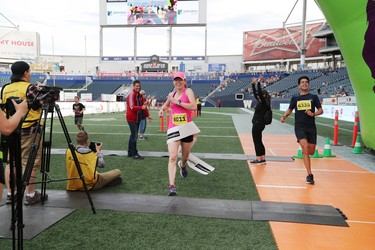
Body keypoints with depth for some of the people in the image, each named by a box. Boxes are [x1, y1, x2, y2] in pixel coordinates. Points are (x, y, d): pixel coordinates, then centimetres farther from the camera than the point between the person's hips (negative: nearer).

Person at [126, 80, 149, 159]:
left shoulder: (139, 95, 12)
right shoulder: (131, 95, -14)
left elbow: (143, 105, 20)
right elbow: (132, 107, -24)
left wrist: (147, 114, 16)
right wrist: (141, 107, -38)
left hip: (137, 118, 9)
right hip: (131, 118, -9)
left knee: (133, 135, 15)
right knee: (134, 136, -8)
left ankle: (130, 152, 25)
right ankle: (134, 154, -1)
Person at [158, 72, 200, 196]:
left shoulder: (188, 91, -4)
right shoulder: (171, 94, 9)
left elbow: (194, 107, -21)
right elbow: (166, 104, 32)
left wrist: (178, 102, -19)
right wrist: (162, 109, 9)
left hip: (187, 127, -1)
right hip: (173, 128, 2)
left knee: (185, 156, 17)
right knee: (172, 157, -16)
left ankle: (182, 165, 55)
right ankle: (172, 186, -19)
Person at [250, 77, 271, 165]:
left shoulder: (264, 102, -12)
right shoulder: (260, 102, 11)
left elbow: (260, 93, -25)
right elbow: (255, 93, 18)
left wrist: (259, 83, -23)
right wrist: (253, 84, 15)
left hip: (258, 124, -10)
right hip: (257, 124, 10)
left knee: (257, 141, -3)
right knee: (258, 141, 13)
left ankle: (259, 159, 4)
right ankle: (262, 159, 19)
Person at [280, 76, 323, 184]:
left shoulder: (313, 97, 6)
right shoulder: (295, 98, 8)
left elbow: (320, 110, 7)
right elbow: (290, 109, 19)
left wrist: (313, 114, -14)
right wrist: (285, 116, -1)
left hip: (311, 127, 1)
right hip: (299, 127, -1)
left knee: (311, 151, 4)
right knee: (305, 148, -20)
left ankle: (304, 155, 44)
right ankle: (309, 175, -16)